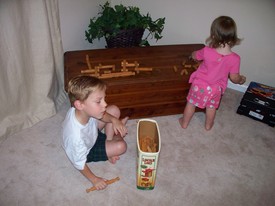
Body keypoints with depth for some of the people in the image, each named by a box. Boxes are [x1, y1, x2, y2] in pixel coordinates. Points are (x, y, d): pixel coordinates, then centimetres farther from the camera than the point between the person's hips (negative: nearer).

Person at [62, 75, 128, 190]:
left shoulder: (83, 110, -31)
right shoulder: (77, 136, -46)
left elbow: (101, 115, -6)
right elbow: (79, 163, -27)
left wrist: (114, 120, -23)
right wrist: (94, 179, -14)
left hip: (91, 131, 6)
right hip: (86, 151, -5)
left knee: (115, 110, -3)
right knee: (121, 146, -14)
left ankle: (109, 141, 16)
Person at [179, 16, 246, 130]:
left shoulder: (206, 51, -25)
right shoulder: (235, 58, -23)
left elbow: (194, 56, -3)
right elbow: (234, 78, -12)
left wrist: (193, 54, 22)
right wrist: (241, 79, 11)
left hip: (199, 84, -1)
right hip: (215, 89, 1)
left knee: (191, 103, 20)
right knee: (211, 107, 25)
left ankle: (184, 123, 39)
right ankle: (208, 125, 48)